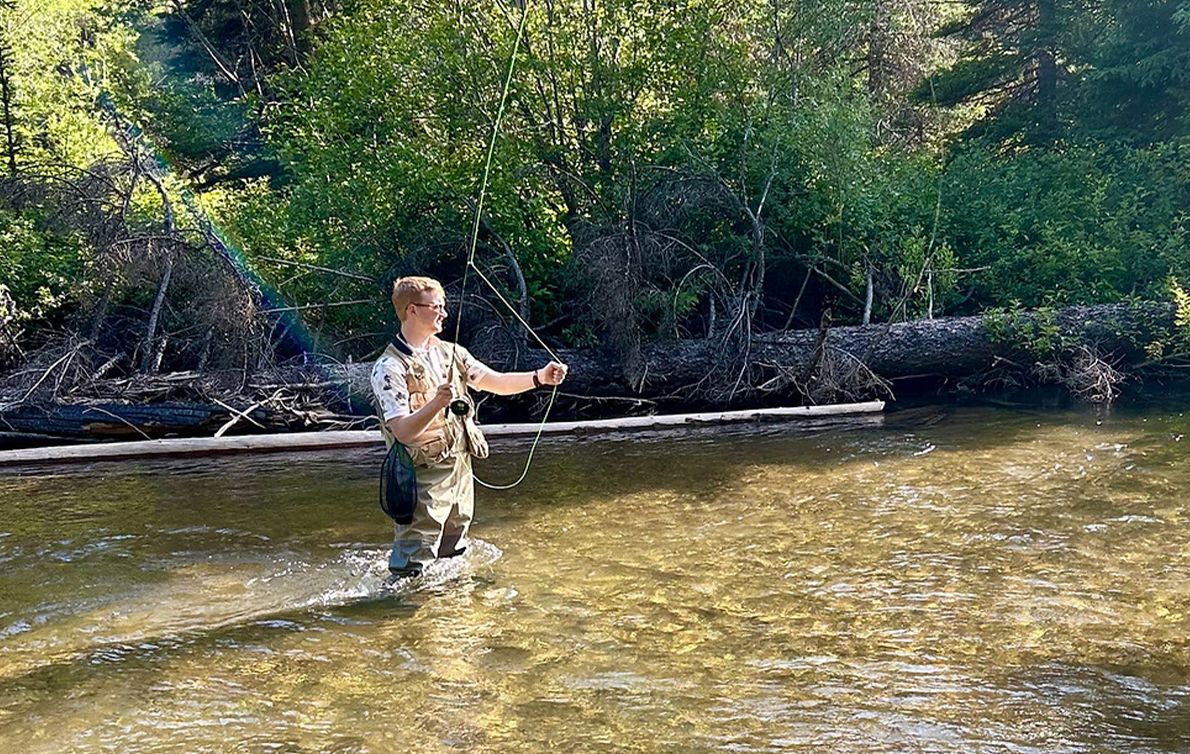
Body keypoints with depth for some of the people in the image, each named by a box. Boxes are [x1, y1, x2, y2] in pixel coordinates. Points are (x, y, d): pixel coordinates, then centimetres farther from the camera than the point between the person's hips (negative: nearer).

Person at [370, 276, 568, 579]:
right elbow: (402, 431, -22)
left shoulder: (450, 353, 9)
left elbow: (496, 382, 11)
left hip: (461, 472, 7)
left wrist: (540, 377, -4)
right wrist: (436, 404, -38)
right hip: (423, 480, -7)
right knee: (410, 570, -6)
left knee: (452, 559, 20)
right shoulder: (389, 368, -13)